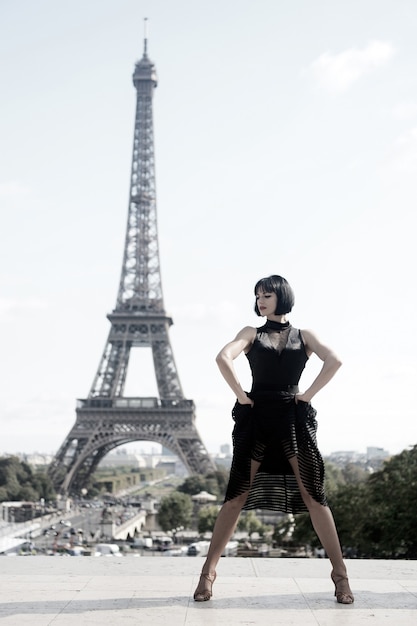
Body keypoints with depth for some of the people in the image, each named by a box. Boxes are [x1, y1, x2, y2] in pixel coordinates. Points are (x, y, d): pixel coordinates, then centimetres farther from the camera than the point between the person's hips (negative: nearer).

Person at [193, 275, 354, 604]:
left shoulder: (303, 336, 11)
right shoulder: (251, 333, 10)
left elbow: (334, 361, -5)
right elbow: (223, 358, -9)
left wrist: (308, 394, -9)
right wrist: (241, 395, -11)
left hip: (294, 419, 0)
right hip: (256, 418, 0)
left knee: (313, 496, -3)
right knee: (237, 496, -3)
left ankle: (340, 573, 2)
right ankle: (209, 571, 1)